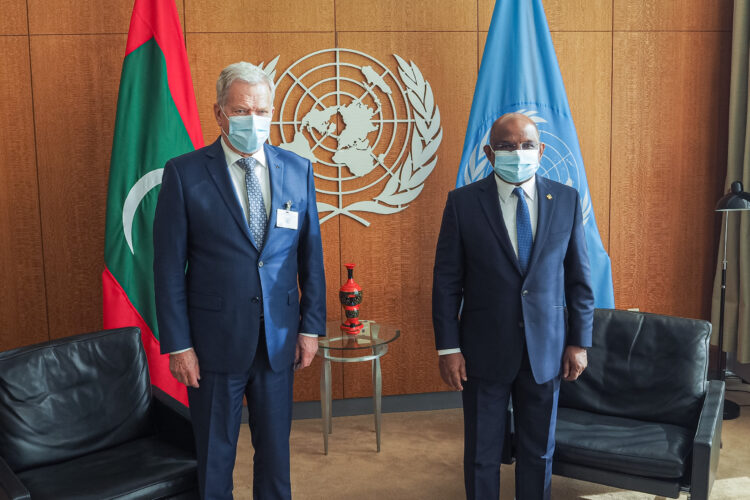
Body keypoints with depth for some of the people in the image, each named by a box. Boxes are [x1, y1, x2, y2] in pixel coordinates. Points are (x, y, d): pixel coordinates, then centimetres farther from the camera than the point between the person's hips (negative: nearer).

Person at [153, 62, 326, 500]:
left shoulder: (298, 170, 2)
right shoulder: (184, 173, -7)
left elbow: (311, 255, 6)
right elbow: (169, 266, -6)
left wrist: (311, 327, 3)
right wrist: (178, 345, -8)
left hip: (279, 340, 3)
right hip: (216, 341, -2)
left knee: (276, 451, 17)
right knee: (214, 456, 14)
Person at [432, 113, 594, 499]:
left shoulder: (566, 200, 0)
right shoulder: (463, 202, -6)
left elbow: (579, 277, 4)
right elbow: (446, 281, -6)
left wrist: (580, 342, 2)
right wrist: (448, 348, -8)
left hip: (545, 348, 2)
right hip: (485, 349, -2)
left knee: (539, 451, 16)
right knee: (482, 452, 12)